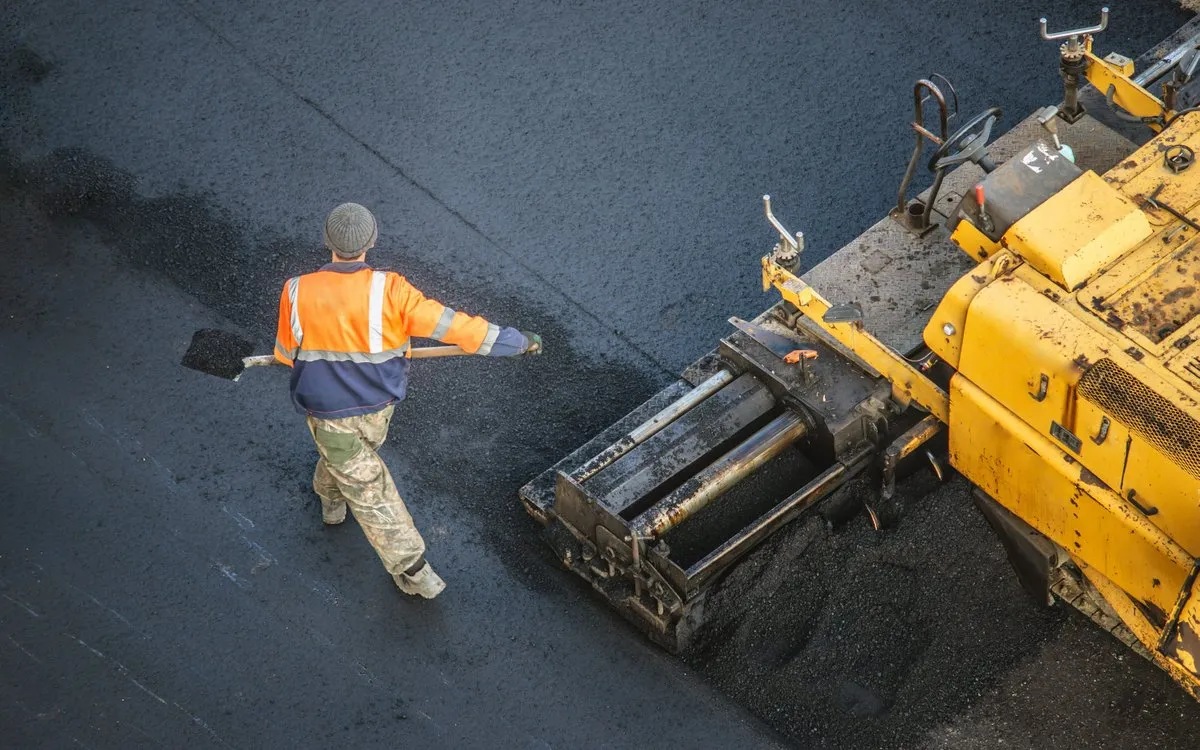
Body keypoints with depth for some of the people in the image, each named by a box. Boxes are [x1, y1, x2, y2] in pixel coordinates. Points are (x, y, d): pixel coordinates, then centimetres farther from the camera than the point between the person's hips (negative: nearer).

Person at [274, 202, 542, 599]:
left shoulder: (296, 292, -21)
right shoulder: (389, 290, -25)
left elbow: (286, 355, -4)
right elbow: (451, 325, -21)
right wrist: (516, 341, -10)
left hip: (328, 413, -2)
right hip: (377, 410, 2)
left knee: (371, 494, 11)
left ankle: (414, 572, 20)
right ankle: (331, 501, 62)